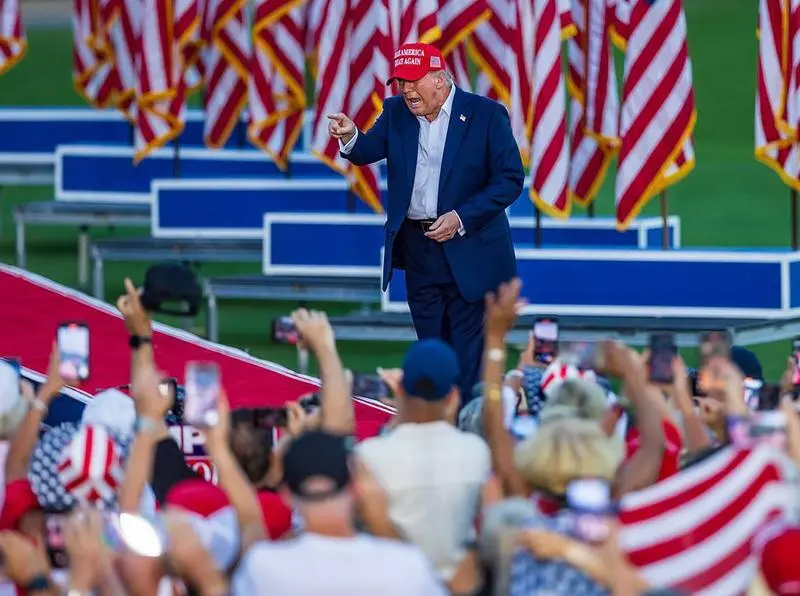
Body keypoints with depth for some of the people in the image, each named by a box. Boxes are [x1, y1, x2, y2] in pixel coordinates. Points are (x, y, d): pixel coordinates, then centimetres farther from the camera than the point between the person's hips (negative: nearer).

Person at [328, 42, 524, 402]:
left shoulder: (486, 115, -8)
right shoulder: (396, 112, 5)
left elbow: (510, 179, -10)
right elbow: (367, 152, -5)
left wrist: (462, 218, -18)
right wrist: (350, 138, -29)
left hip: (471, 252, -4)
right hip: (418, 248, 5)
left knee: (469, 354, -1)